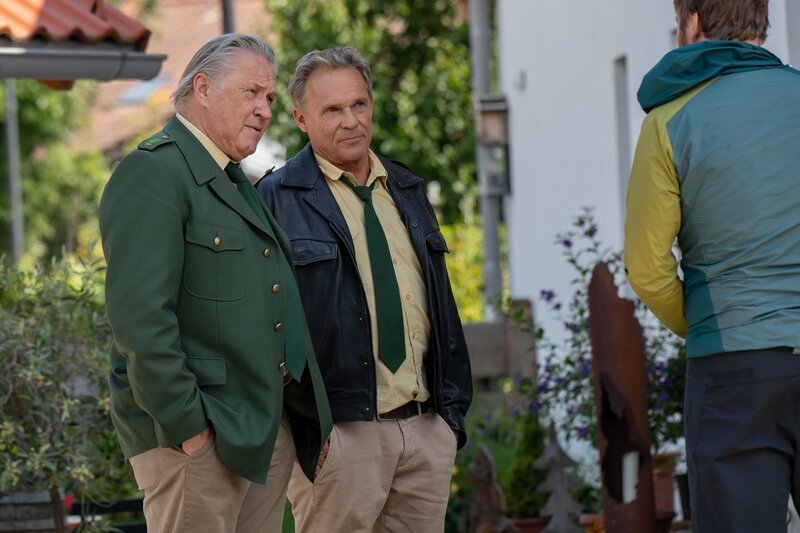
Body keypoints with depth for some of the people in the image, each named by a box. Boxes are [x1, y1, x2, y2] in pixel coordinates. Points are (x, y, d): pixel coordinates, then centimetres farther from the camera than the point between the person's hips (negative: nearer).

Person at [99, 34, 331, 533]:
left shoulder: (237, 183, 21)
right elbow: (139, 317, -19)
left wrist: (310, 417, 15)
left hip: (269, 430, 9)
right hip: (196, 436, -9)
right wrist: (185, 426, -21)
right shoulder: (153, 172, -10)